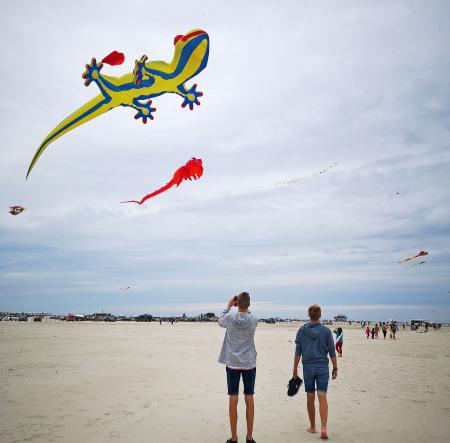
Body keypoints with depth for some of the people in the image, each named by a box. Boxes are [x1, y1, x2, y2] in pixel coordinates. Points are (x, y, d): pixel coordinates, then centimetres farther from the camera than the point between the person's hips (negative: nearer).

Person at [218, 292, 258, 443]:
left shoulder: (231, 317, -10)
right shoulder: (254, 319, -8)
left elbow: (220, 321, 12)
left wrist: (229, 306, 17)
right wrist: (244, 307, 11)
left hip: (232, 363, -1)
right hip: (249, 363, 1)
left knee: (233, 399, 4)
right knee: (249, 399, 8)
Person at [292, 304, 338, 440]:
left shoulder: (302, 331, -2)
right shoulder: (326, 331, -5)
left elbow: (298, 352, 0)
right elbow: (332, 352, -2)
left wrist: (295, 369, 8)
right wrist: (335, 369, 7)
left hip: (308, 367, 1)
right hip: (322, 367, -1)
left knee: (310, 398, 11)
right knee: (322, 397, -2)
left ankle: (312, 427, 22)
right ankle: (324, 428, -13)